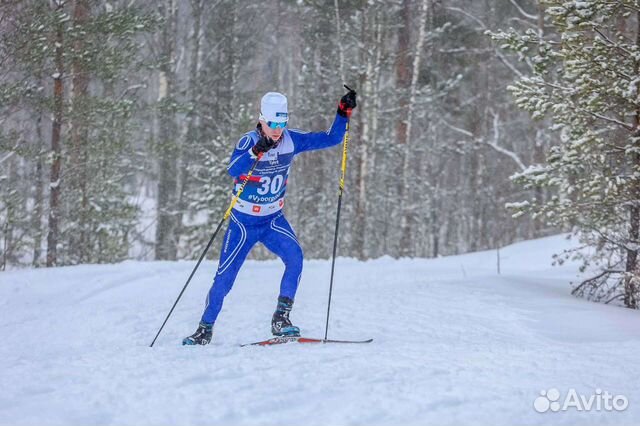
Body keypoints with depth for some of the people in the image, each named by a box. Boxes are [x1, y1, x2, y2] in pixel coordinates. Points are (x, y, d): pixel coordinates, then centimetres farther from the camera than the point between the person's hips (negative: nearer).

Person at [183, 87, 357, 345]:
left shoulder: (291, 140, -8)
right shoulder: (248, 142, -21)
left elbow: (330, 139, -2)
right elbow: (233, 171, -41)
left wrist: (343, 113, -15)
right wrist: (256, 151, -57)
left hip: (273, 219, 3)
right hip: (244, 222, -3)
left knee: (295, 257, -23)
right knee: (224, 278, -1)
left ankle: (280, 319, -16)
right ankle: (205, 330, 18)